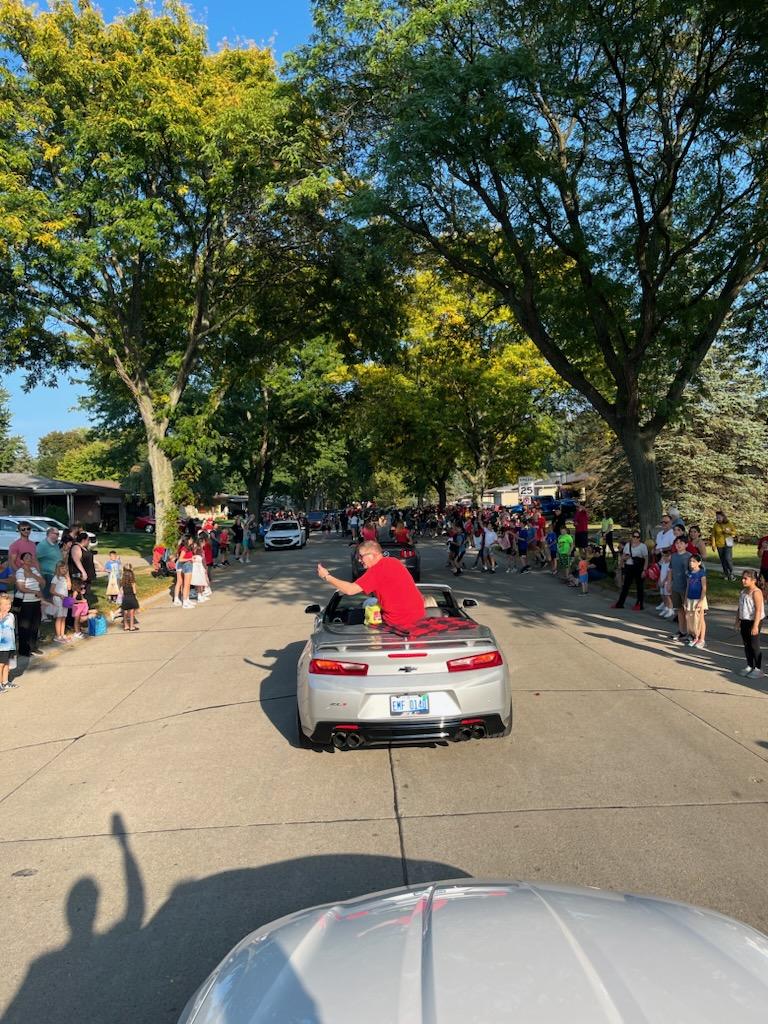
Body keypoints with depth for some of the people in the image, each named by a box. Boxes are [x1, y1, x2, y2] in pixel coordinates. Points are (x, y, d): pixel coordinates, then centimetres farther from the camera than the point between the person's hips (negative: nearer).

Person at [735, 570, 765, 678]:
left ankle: (758, 669, 10)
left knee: (754, 646, -1)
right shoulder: (743, 591, 9)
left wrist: (755, 625, -24)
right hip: (744, 621, 8)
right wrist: (738, 620, 17)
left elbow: (758, 610, -21)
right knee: (746, 645, 14)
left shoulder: (756, 592, -18)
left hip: (753, 621, -8)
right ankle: (749, 667, 25)